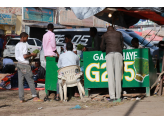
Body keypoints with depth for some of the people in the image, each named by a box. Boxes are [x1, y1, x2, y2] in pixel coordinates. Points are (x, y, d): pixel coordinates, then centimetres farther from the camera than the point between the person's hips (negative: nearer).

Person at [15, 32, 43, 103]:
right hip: (25, 65, -8)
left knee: (20, 82, 5)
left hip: (19, 64, 8)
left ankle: (21, 98, 3)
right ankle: (35, 97, -3)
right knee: (30, 81, -3)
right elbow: (25, 56, -22)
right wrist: (31, 55, -6)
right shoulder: (24, 45, -13)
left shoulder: (17, 46, 14)